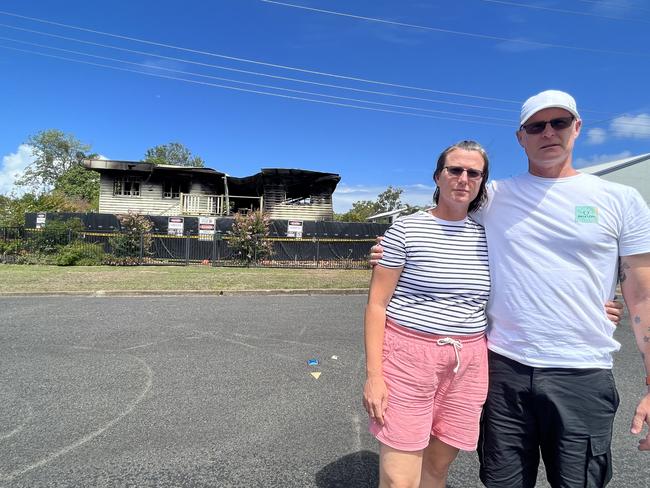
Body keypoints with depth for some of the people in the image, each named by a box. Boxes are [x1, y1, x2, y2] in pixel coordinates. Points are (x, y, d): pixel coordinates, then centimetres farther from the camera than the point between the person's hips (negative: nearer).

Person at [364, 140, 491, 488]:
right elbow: (377, 303, -7)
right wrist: (373, 374, -11)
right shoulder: (406, 230, -6)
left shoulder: (486, 237, 8)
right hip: (408, 355, -4)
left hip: (467, 364, 5)